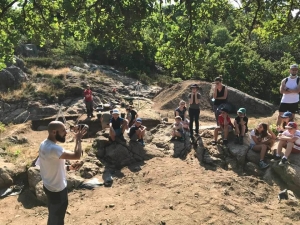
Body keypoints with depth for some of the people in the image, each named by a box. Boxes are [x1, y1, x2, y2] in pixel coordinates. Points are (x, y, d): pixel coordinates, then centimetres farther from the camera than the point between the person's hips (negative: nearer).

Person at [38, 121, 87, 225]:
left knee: (54, 215, 29)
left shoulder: (44, 144, -1)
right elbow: (76, 155, -36)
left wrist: (69, 167, 0)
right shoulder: (54, 148, -32)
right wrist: (78, 139, -20)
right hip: (57, 189, -9)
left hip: (49, 186, 9)